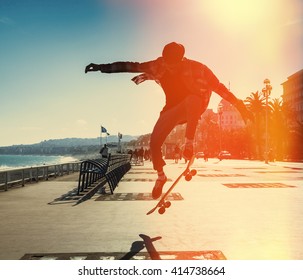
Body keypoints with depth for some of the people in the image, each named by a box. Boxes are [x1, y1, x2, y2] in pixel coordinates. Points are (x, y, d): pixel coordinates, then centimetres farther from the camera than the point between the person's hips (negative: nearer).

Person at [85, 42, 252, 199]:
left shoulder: (196, 68, -21)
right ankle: (161, 176, 16)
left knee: (193, 99, -39)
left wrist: (239, 105, -19)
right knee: (154, 141, -8)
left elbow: (219, 87, -18)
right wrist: (103, 67, -11)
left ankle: (189, 143, -28)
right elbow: (132, 67, -10)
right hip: (172, 107, 3)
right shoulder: (158, 66, -13)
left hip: (193, 107, -3)